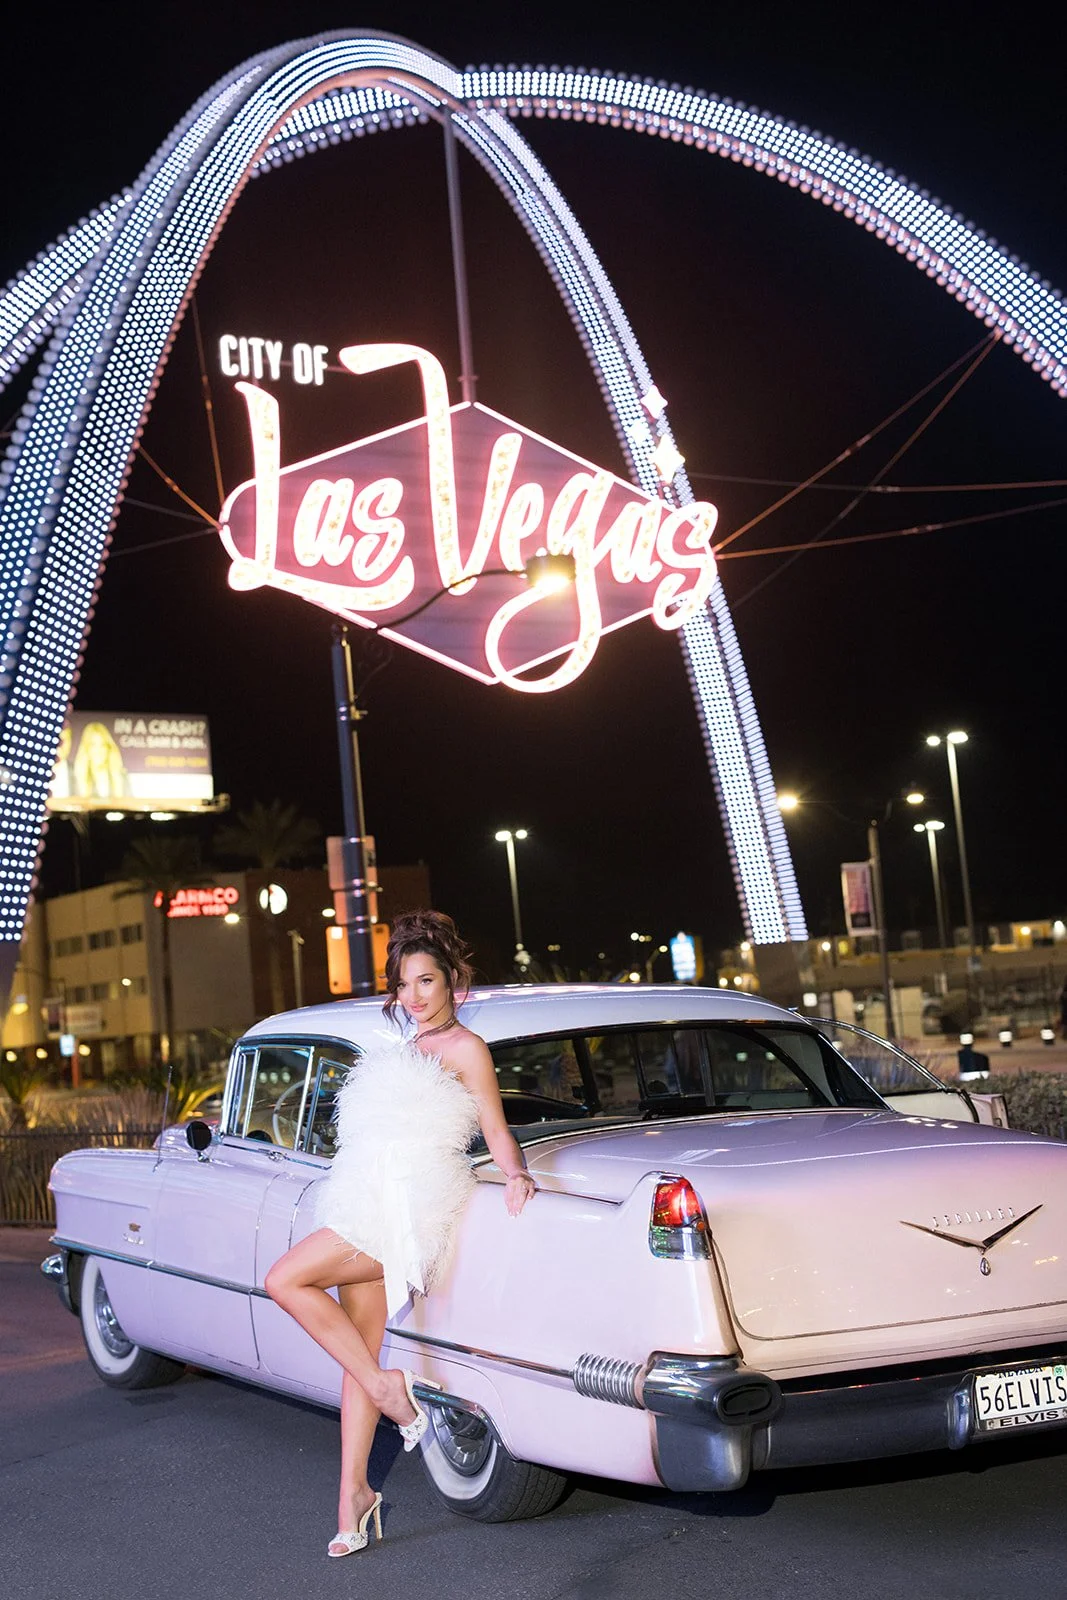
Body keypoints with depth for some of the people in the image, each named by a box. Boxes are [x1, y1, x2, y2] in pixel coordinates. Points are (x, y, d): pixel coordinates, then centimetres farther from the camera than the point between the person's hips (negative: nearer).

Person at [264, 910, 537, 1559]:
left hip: (413, 1210, -8)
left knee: (286, 1279, -19)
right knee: (359, 1348, 4)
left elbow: (497, 1131, -5)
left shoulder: (465, 1049, -3)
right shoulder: (407, 1048, 20)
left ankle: (386, 1385, -10)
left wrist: (516, 1176, -23)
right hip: (372, 1211, 8)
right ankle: (354, 1493, 8)